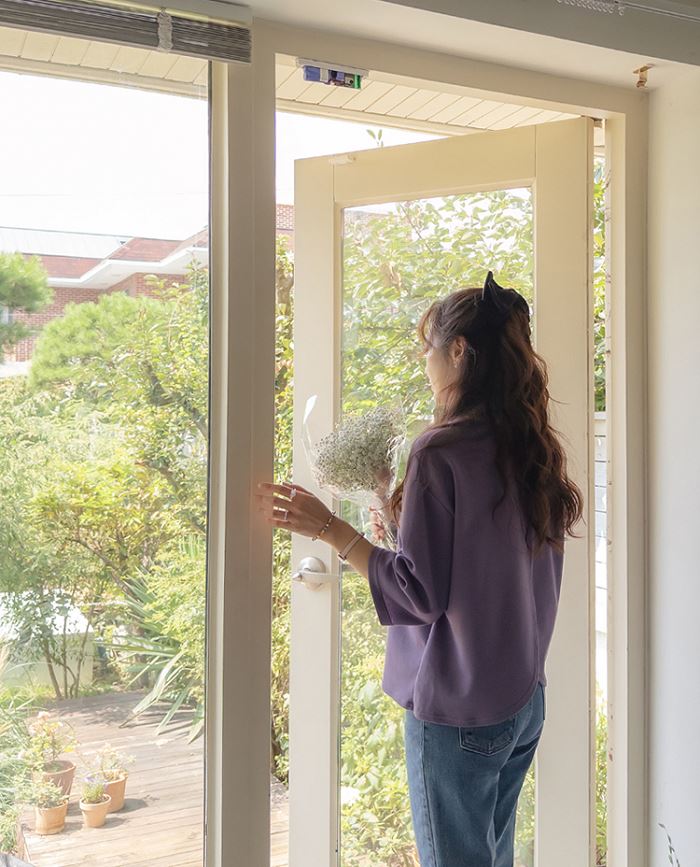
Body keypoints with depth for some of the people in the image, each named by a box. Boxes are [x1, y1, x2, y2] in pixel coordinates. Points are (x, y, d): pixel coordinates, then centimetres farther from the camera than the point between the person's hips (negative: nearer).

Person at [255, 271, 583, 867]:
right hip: (524, 700, 8)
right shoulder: (534, 449, 3)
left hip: (456, 710, -7)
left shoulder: (442, 449, -20)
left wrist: (329, 528, -15)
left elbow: (420, 591, -20)